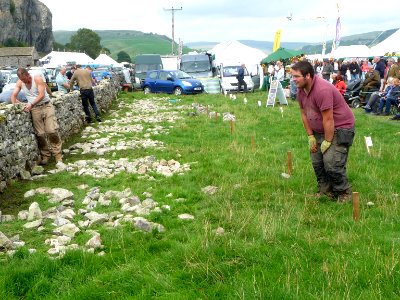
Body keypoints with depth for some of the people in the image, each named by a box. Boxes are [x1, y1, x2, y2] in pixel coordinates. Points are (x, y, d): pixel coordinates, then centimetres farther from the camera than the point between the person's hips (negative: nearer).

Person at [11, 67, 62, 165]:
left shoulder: (37, 78, -11)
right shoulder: (20, 83, 2)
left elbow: (42, 95, -18)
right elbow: (14, 95, 5)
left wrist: (31, 104, -28)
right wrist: (15, 104, -16)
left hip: (46, 106, -3)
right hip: (34, 109, 4)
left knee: (52, 131, -9)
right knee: (40, 134, -1)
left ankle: (58, 155, 0)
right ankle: (45, 155, 11)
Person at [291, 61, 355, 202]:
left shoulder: (322, 90, -29)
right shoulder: (301, 90, -1)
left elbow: (328, 119, -26)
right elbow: (304, 114, 8)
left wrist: (327, 142, -19)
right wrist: (310, 136, 5)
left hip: (340, 128, -9)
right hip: (319, 130, 9)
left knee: (331, 163, -14)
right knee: (317, 161, 9)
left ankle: (344, 193, 7)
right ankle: (325, 190, 25)